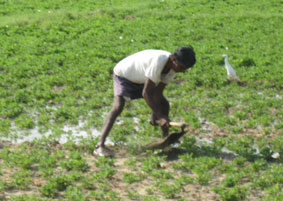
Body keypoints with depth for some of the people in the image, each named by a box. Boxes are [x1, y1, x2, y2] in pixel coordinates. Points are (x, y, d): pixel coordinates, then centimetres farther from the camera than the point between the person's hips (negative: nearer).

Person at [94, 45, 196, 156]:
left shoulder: (173, 67, -15)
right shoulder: (158, 61, -41)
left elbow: (158, 93, -12)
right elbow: (146, 93, -39)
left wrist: (158, 116, -20)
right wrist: (160, 116, -37)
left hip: (141, 79, 8)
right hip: (123, 74, -8)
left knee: (164, 104, 2)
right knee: (118, 106, -28)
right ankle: (100, 146, -33)